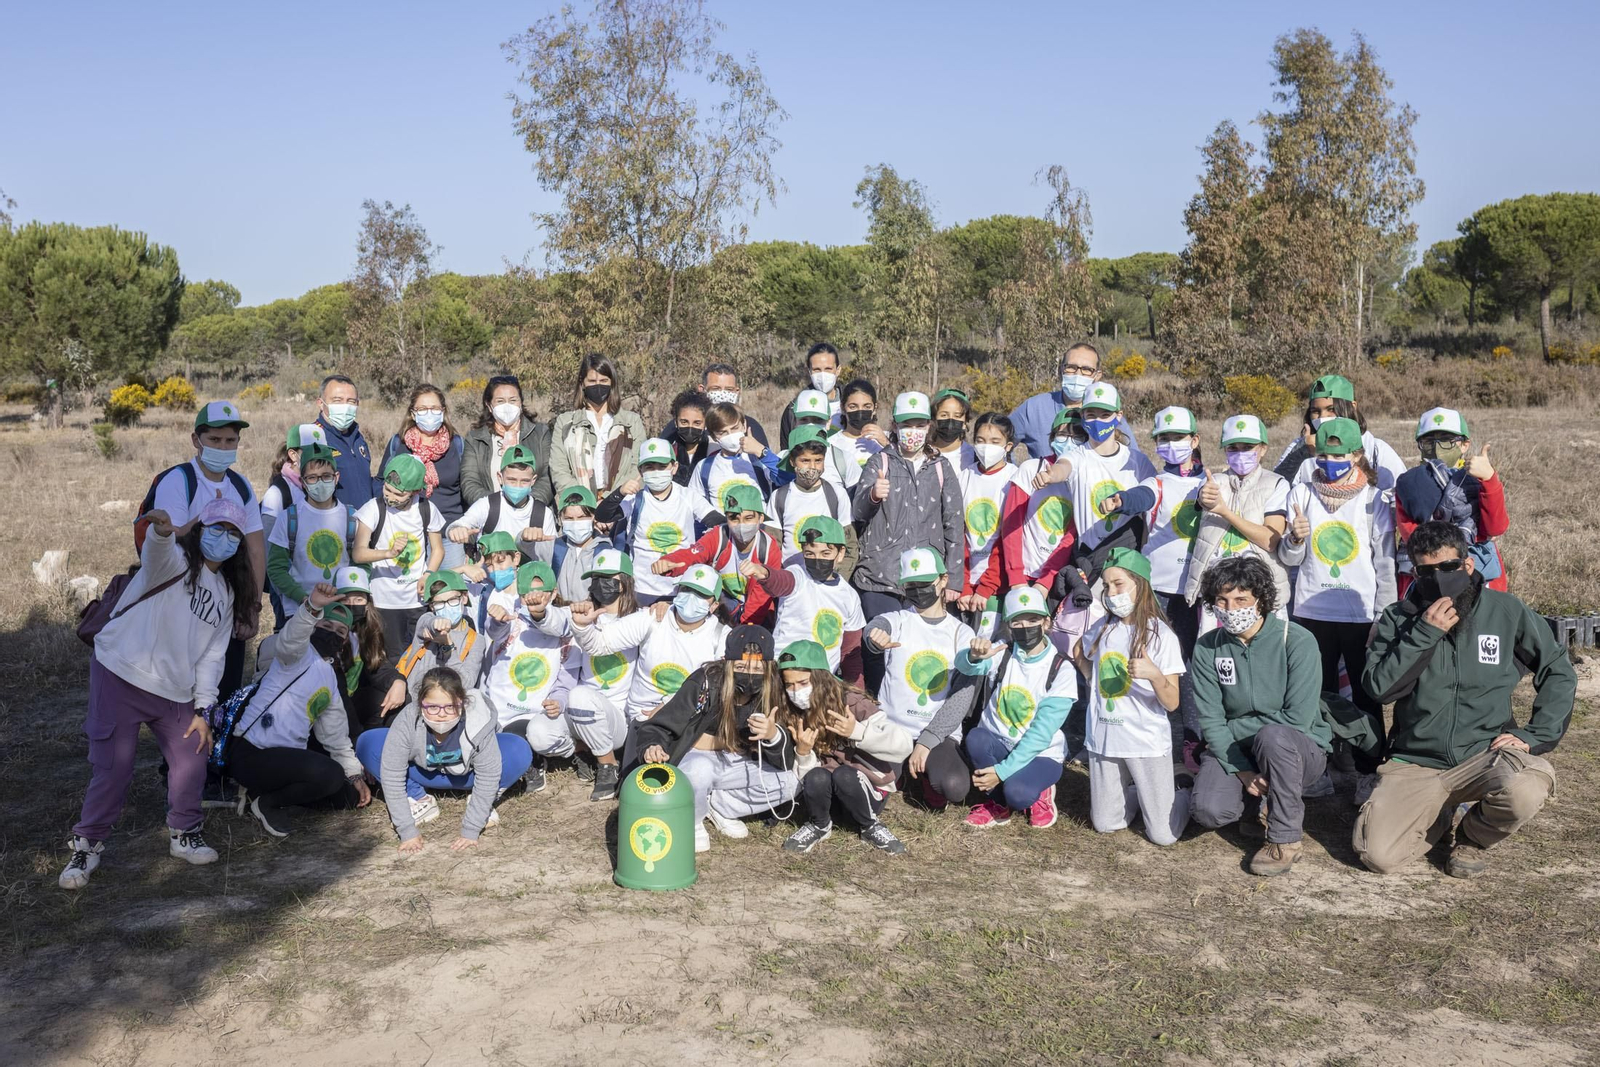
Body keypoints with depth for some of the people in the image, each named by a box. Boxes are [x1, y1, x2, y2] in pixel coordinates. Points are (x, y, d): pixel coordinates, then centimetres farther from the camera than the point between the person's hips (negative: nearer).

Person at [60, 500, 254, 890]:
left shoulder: (227, 594, 14)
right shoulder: (175, 559, -4)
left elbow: (212, 655, 13)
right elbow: (155, 554, -31)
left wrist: (202, 709, 4)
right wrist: (160, 532, -56)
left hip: (175, 693, 6)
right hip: (121, 677, -6)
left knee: (191, 763, 5)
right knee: (113, 767, -5)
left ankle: (184, 834, 26)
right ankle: (86, 845, 11)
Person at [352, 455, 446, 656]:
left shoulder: (426, 509, -2)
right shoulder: (374, 509, -11)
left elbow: (438, 549, 10)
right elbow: (358, 554, -19)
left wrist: (428, 574, -9)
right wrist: (389, 553, -36)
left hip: (419, 599, 2)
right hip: (385, 601, -2)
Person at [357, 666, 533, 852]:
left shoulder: (478, 724, -36)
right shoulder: (407, 721, -34)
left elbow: (488, 777, -27)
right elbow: (392, 777, -28)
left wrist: (470, 831, -27)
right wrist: (407, 831, -28)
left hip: (466, 776, -2)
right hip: (423, 772, 2)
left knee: (521, 753, -30)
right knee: (366, 744, -24)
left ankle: (481, 802, -4)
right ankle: (418, 799, -5)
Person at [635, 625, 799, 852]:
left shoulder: (771, 694, -12)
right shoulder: (705, 683, -23)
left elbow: (785, 763, -12)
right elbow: (658, 726, -20)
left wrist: (773, 735, -35)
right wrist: (651, 748, -44)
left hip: (734, 766, 4)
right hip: (693, 759, -4)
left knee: (791, 783, -16)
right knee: (700, 768, -38)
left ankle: (717, 805, -1)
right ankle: (692, 823, -8)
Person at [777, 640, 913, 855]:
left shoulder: (852, 703, -17)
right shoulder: (791, 717, -6)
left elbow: (903, 746, -21)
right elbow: (803, 778, -7)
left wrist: (858, 732, -32)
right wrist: (803, 752, -26)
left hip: (868, 792, -2)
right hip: (823, 795, 2)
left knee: (843, 774, -32)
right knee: (817, 777, -29)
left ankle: (870, 826, -6)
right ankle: (819, 826, 0)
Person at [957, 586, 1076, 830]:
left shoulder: (1062, 671, -12)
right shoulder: (1000, 653, -5)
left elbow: (1040, 734, -17)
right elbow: (965, 666, -29)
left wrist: (1002, 770, -24)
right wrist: (975, 656, -54)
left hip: (1040, 753, -3)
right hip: (998, 744, 3)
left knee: (1017, 793, -33)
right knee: (976, 737, -31)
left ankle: (1039, 793, 4)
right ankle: (998, 803, -6)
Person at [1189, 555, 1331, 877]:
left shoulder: (1297, 642, -17)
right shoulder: (1207, 648, -5)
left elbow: (1297, 719, -21)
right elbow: (1209, 720, -8)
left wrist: (1234, 727, -14)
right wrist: (1242, 771, -20)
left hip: (1300, 750, -3)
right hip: (1233, 749, 3)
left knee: (1272, 736, -38)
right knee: (1209, 811, -26)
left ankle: (1285, 840, -17)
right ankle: (1264, 804, 11)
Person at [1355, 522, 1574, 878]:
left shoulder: (1506, 611, 1)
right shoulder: (1399, 618, 3)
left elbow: (1559, 672, 8)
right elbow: (1379, 686, -9)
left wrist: (1535, 735, -3)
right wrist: (1425, 633, -16)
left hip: (1486, 753, -1)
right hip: (1415, 763, 1)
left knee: (1523, 792, -36)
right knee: (1377, 855, -18)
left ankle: (1474, 838, 2)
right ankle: (1445, 815, 17)